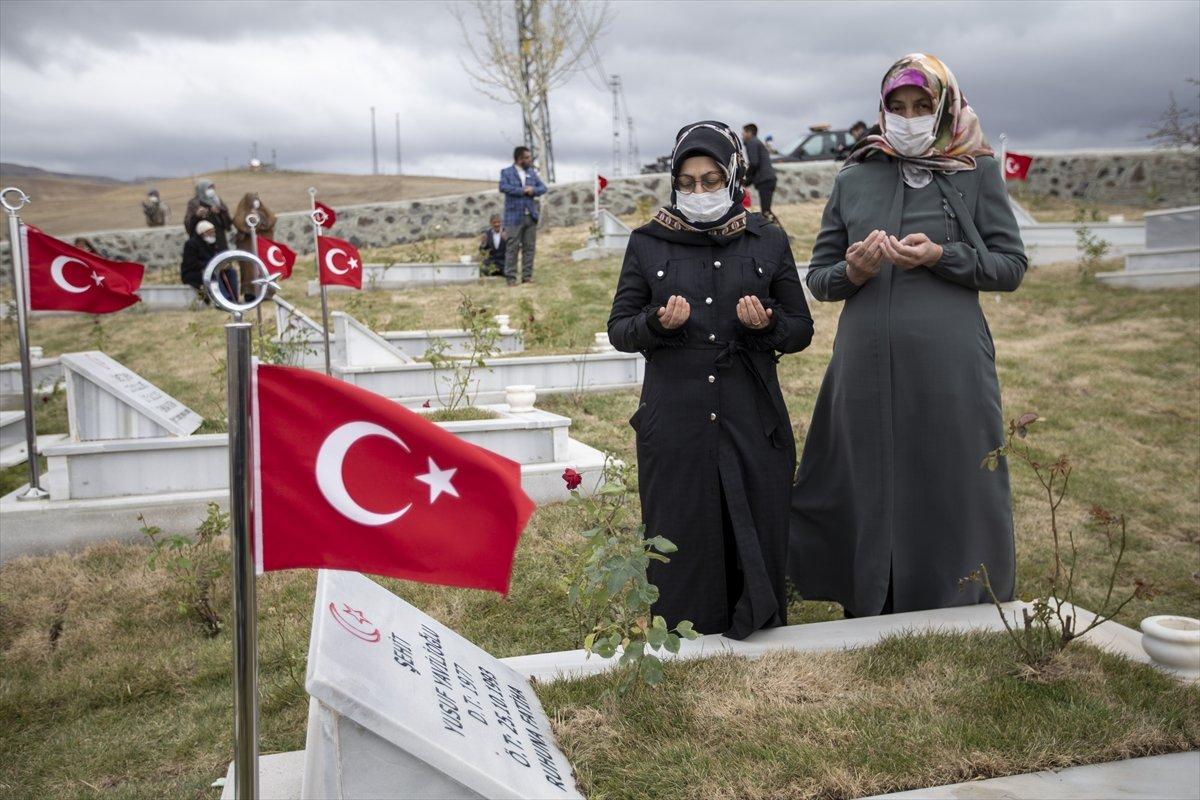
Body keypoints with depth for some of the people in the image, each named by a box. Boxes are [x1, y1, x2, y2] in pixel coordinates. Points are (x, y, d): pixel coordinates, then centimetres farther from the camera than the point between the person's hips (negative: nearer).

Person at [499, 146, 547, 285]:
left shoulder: (532, 173, 17)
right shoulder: (506, 172, 2)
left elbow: (543, 188, 11)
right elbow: (503, 187, -15)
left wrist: (533, 190, -10)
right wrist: (523, 191, -14)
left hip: (531, 216, 5)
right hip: (514, 216, -5)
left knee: (529, 247, 4)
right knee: (513, 248, -6)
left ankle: (527, 275, 9)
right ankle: (510, 277, -3)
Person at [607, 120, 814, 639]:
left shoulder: (768, 242, 6)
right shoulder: (648, 244, 5)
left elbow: (802, 330, 9)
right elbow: (619, 329, 6)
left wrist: (767, 323, -14)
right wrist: (657, 323, -16)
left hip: (752, 422, 1)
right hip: (674, 425, 0)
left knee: (756, 539, 5)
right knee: (682, 541, 4)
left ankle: (757, 634, 25)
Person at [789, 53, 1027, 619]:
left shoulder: (977, 172, 7)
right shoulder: (854, 179, 12)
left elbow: (1011, 266, 3)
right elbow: (817, 276, 11)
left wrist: (941, 257, -12)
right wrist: (852, 273, -11)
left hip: (948, 367, -1)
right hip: (867, 366, 2)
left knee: (948, 496, 4)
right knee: (869, 498, 6)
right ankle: (869, 618, 22)